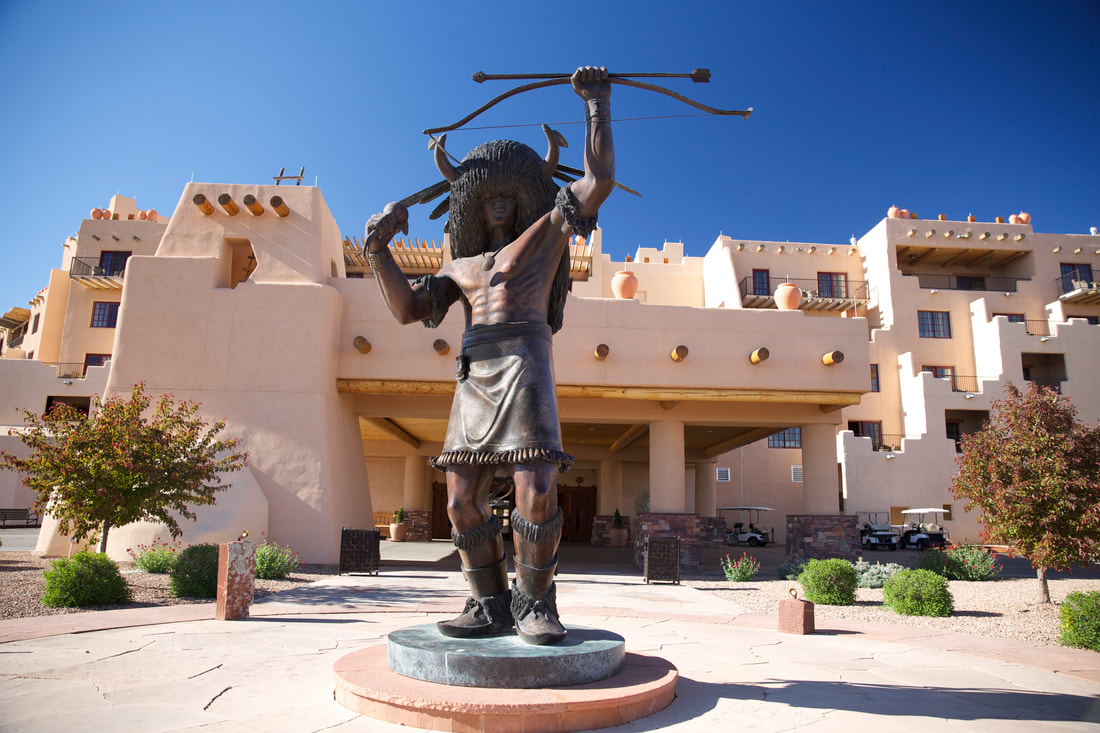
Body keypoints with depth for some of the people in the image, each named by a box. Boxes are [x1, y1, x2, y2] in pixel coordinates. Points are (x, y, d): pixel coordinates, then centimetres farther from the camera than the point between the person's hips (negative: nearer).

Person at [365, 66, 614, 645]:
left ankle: (534, 602, 0)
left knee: (536, 494, -18)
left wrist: (597, 102, 11)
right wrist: (379, 250, 7)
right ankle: (489, 605, 9)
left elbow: (599, 180, 7)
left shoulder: (545, 233, 19)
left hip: (525, 364, -5)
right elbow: (406, 309, 19)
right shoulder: (463, 267, 29)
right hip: (472, 376, 5)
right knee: (463, 500, -3)